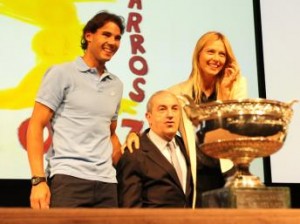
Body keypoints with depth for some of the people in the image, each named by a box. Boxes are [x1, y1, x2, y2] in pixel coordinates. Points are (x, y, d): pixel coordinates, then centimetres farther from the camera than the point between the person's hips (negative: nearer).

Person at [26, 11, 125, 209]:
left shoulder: (116, 85, 17)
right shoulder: (62, 74, 2)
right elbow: (36, 126, -3)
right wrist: (38, 180, -13)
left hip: (107, 182, 5)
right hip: (68, 178, -5)